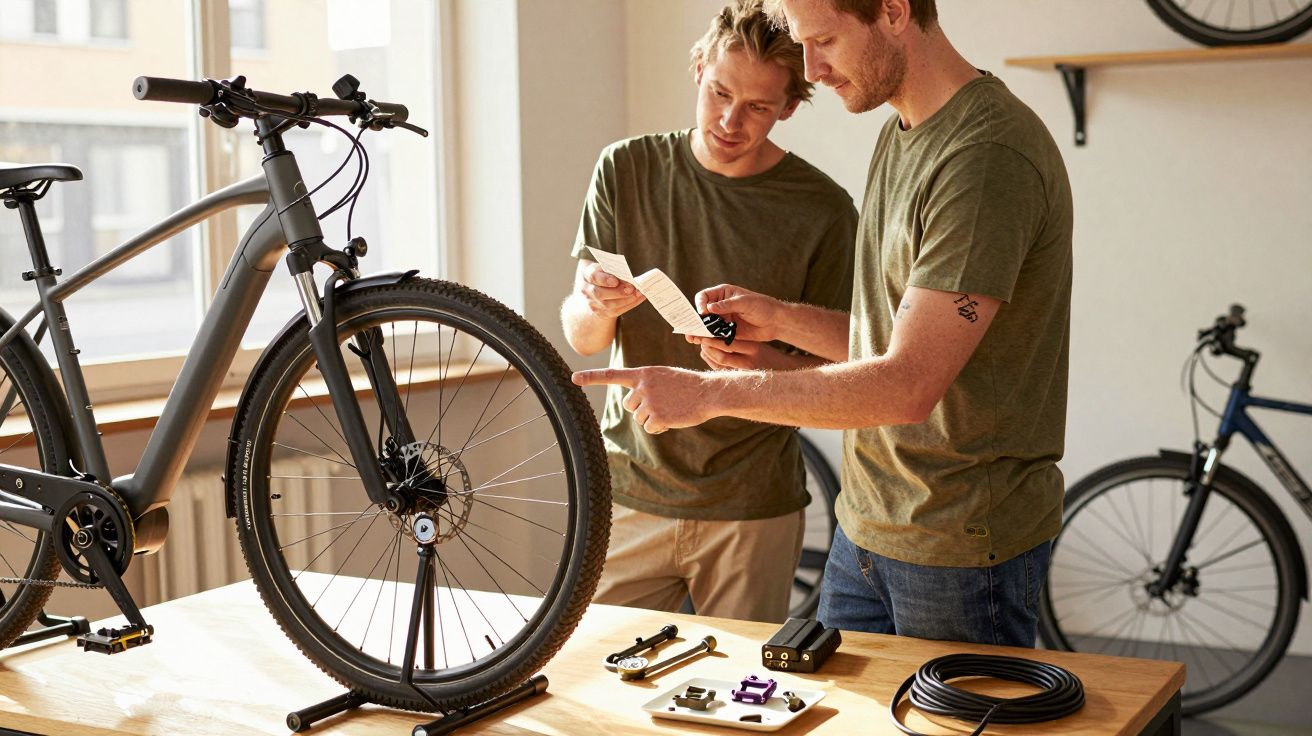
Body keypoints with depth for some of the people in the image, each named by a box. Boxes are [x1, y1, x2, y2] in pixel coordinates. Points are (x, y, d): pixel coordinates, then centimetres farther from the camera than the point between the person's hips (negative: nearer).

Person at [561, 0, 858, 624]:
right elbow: (581, 337, -1)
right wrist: (596, 304, -24)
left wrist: (755, 358, -25)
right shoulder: (627, 170, 0)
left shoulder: (822, 210, -6)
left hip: (753, 509, -1)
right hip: (628, 491, 2)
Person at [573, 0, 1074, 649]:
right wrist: (780, 320, 1)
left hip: (963, 544, -9)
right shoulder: (899, 136, 10)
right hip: (866, 524, 9)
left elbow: (908, 384, -26)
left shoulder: (991, 156, -22)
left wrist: (709, 392, -23)